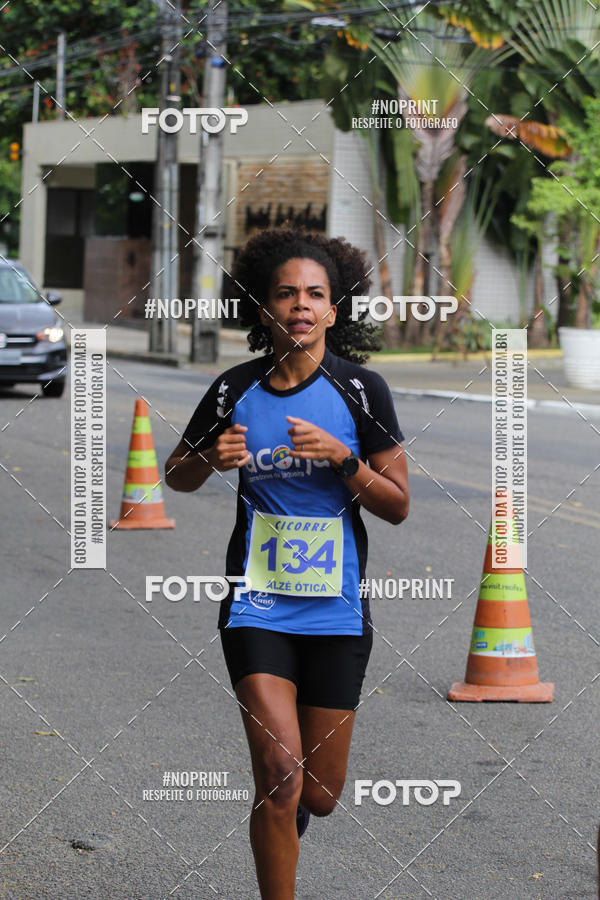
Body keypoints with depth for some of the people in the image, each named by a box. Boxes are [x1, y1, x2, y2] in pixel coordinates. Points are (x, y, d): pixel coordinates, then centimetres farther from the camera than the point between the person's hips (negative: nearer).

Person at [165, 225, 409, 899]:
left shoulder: (360, 390, -4)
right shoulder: (236, 391, -2)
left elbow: (397, 506, -2)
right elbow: (177, 476, 13)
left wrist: (341, 458, -19)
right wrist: (211, 458, -10)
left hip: (336, 611, 1)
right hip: (257, 607, -1)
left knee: (320, 797, 7)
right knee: (280, 775, -16)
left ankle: (282, 810, 44)